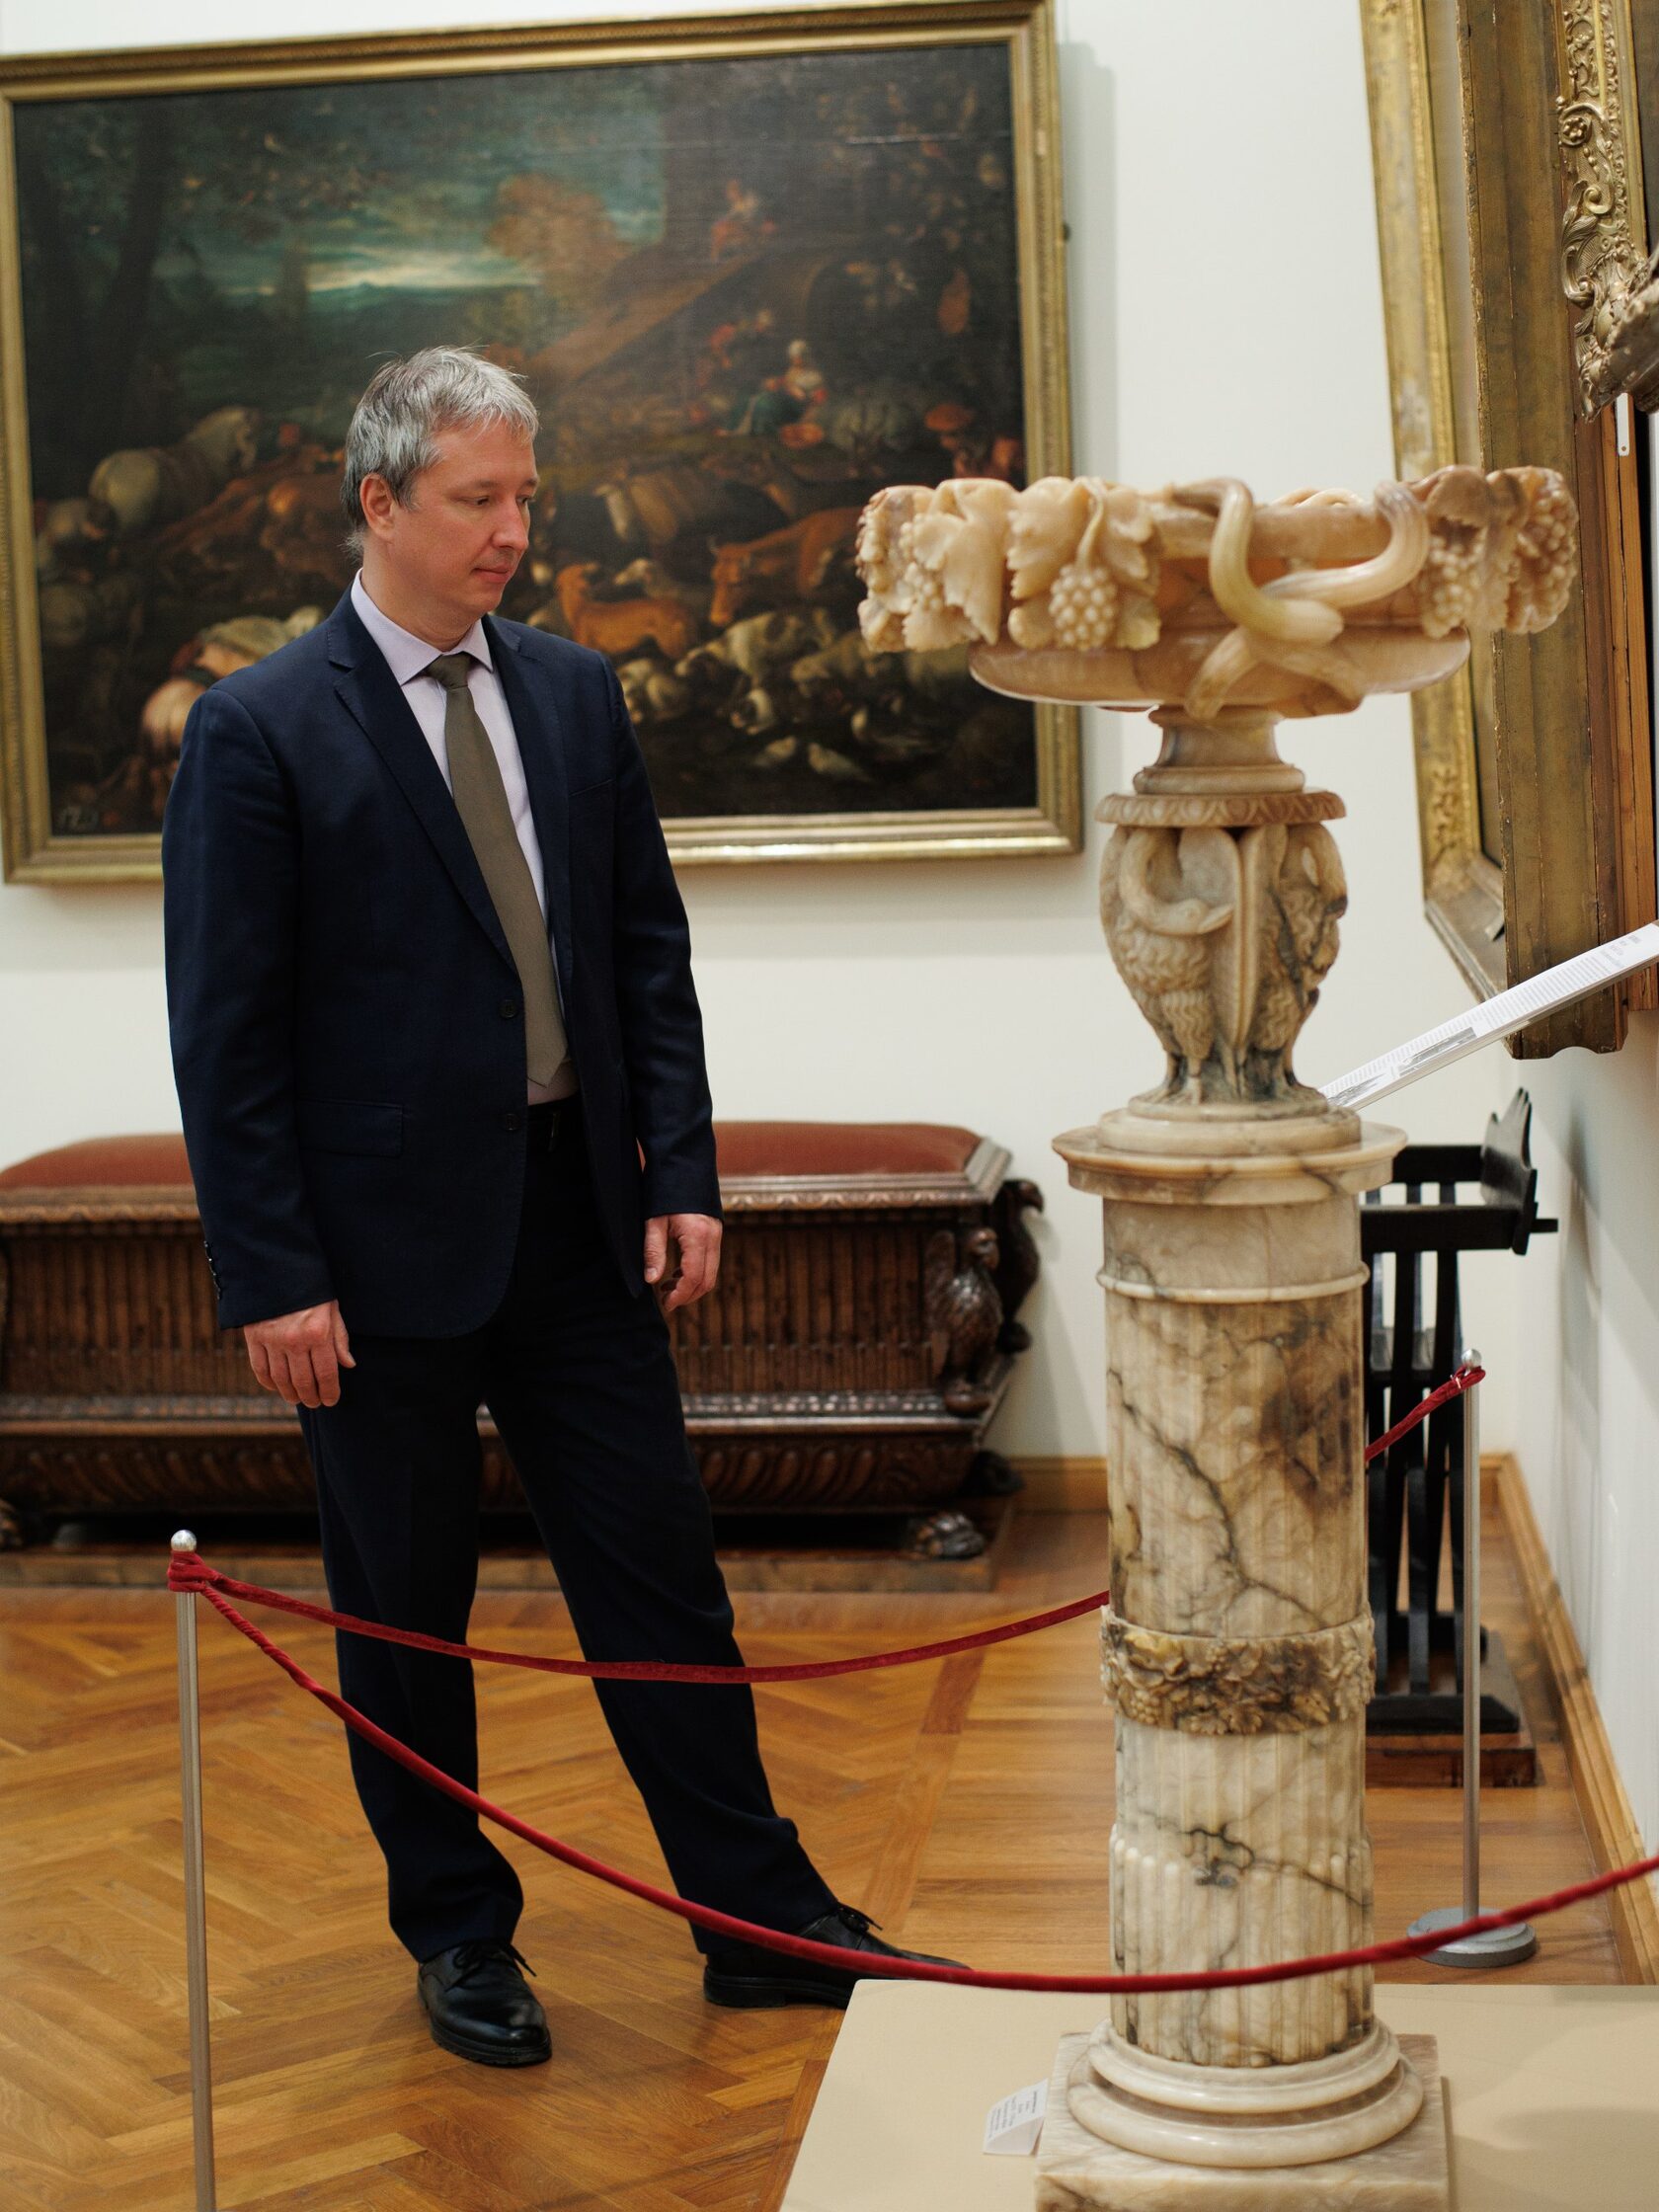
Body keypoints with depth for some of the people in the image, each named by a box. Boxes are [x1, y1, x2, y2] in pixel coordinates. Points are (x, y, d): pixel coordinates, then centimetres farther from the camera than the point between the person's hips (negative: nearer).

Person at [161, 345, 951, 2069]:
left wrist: (681, 1177, 3)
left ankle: (761, 1920, 20)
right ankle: (460, 1937, 27)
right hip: (384, 1245, -4)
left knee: (659, 1573, 9)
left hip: (576, 1218, 4)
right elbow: (223, 1031, -9)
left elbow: (649, 953, 11)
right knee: (403, 1614, 9)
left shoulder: (576, 696, 8)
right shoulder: (258, 729, -8)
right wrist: (271, 1278, -13)